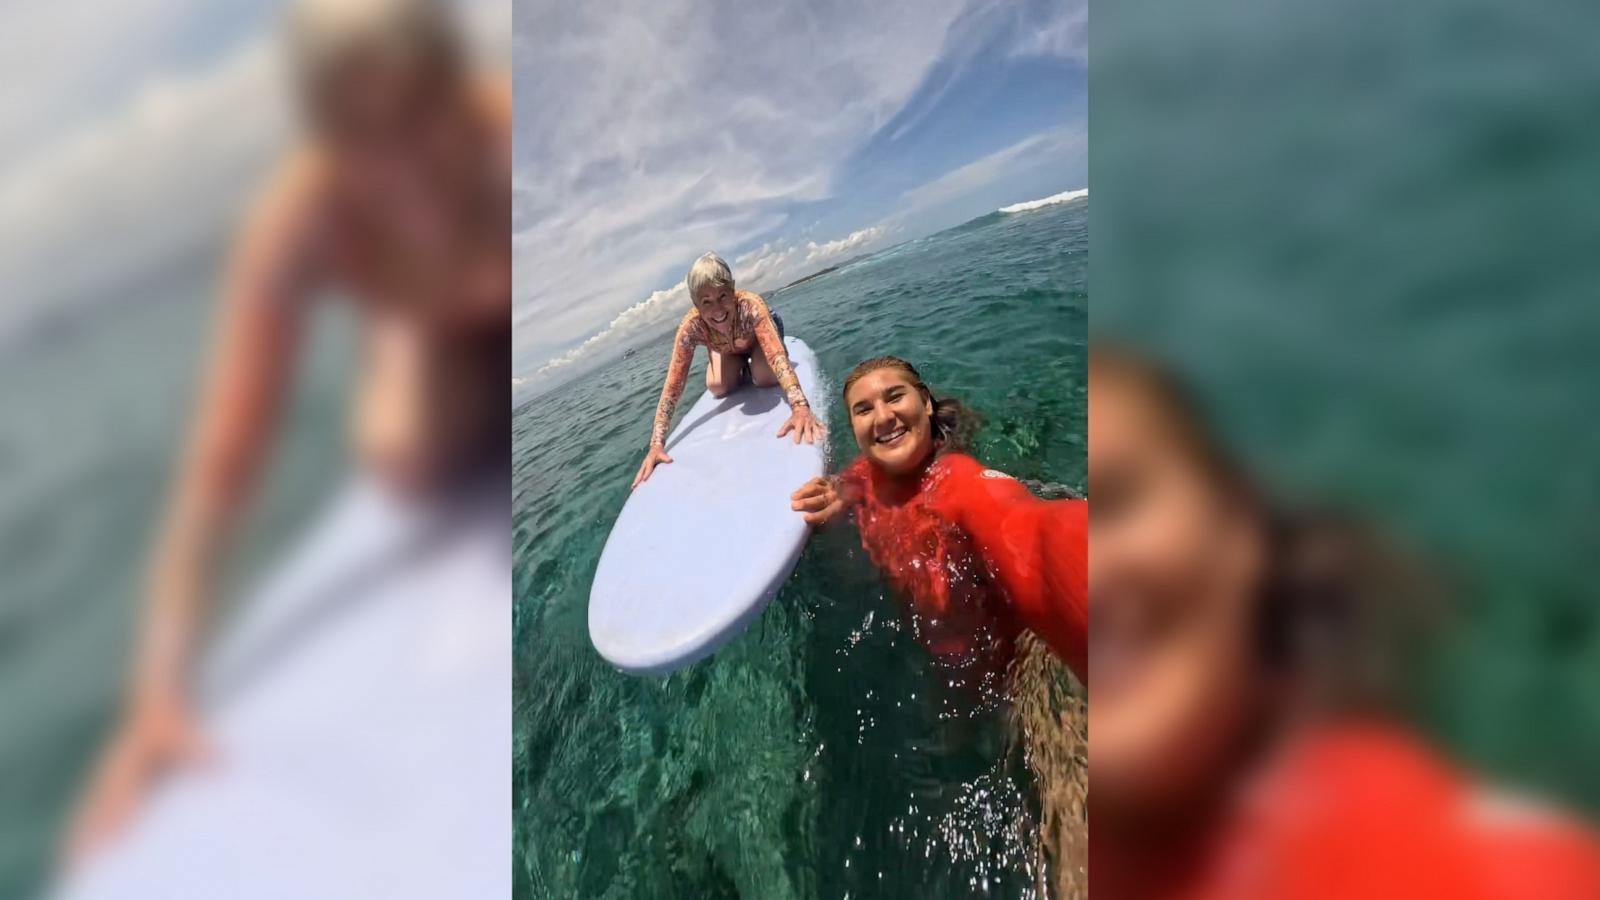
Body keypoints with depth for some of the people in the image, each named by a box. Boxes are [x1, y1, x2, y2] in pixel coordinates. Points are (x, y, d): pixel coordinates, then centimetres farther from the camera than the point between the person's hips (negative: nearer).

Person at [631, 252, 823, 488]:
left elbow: (777, 356, -57)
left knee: (766, 378, -23)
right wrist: (657, 444, -47)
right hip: (726, 350, 2)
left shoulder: (751, 305, -46)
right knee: (718, 388, -15)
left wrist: (800, 407, -74)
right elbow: (673, 385, -38)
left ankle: (750, 364, 15)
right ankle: (742, 366, 22)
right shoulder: (690, 327, -40)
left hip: (758, 336, -2)